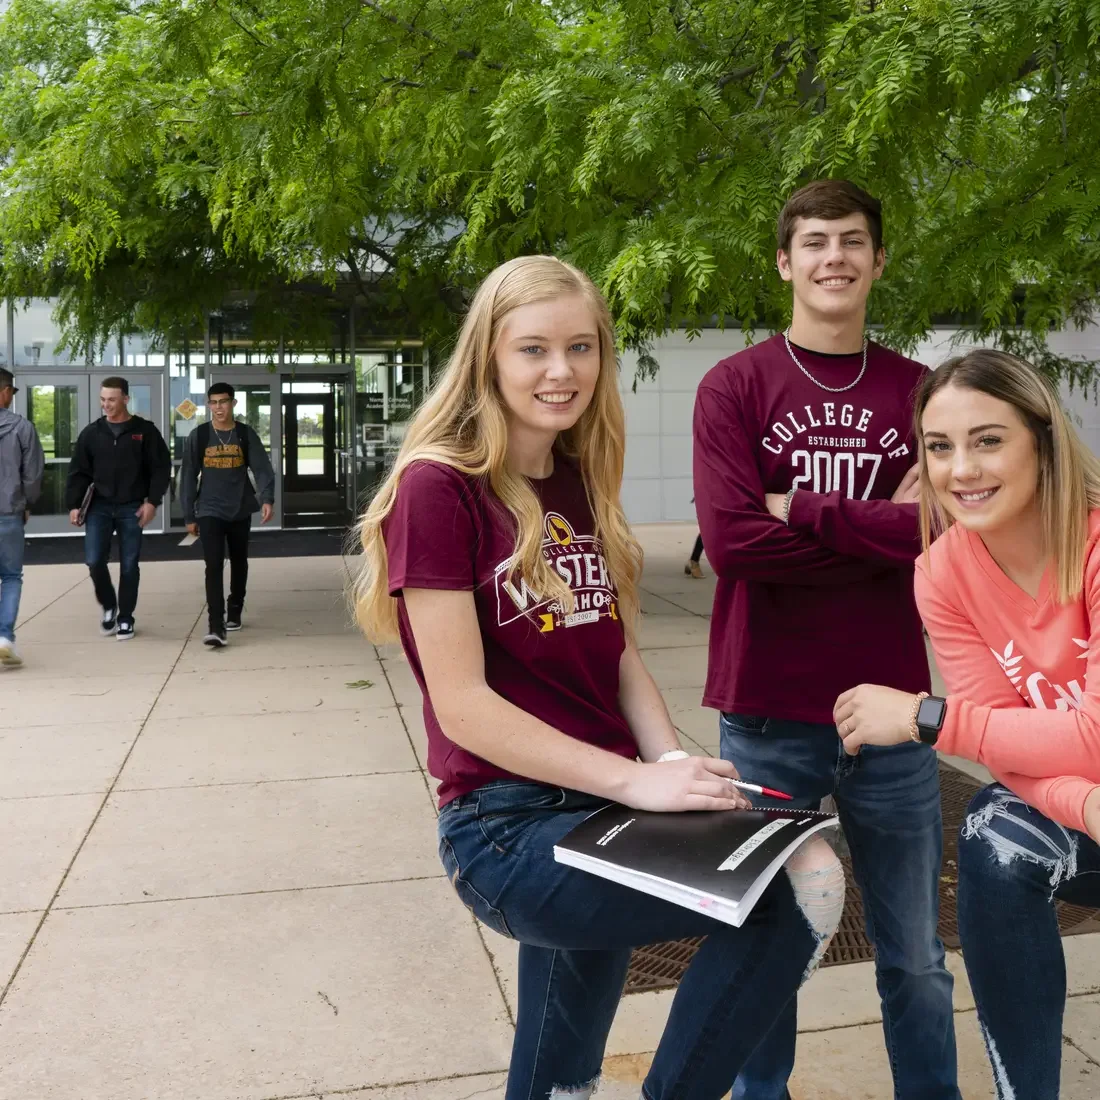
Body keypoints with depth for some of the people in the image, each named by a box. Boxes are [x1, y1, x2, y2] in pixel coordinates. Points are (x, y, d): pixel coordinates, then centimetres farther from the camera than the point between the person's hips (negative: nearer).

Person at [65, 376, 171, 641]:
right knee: (94, 560, -8)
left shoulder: (145, 431, -2)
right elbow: (78, 472, 6)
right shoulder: (91, 433, 5)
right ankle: (108, 606, 17)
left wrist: (152, 501, -11)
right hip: (99, 506, 2)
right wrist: (74, 505, -2)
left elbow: (161, 468, -2)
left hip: (132, 508, -2)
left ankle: (125, 618, 16)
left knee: (129, 565, 4)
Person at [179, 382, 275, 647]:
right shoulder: (198, 436, -1)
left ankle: (234, 612, 36)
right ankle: (215, 627, -18)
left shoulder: (246, 434, -1)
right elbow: (188, 477, 2)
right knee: (214, 566, -13)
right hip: (209, 512, -2)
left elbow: (262, 469, -7)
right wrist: (189, 516, 1)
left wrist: (266, 499, -24)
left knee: (238, 563, 16)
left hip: (240, 511, 2)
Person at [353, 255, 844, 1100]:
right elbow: (461, 706, -17)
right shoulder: (437, 487, -12)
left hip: (599, 814, 7)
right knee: (806, 886, -20)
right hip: (507, 830, -7)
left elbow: (618, 654, 11)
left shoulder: (583, 486, 10)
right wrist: (637, 780, -21)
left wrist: (673, 761, -7)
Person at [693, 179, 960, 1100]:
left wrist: (803, 515, -12)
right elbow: (732, 537, -14)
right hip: (766, 714, -1)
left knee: (914, 954, 14)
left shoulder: (920, 393, 6)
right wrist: (884, 530, -9)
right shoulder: (735, 386, 0)